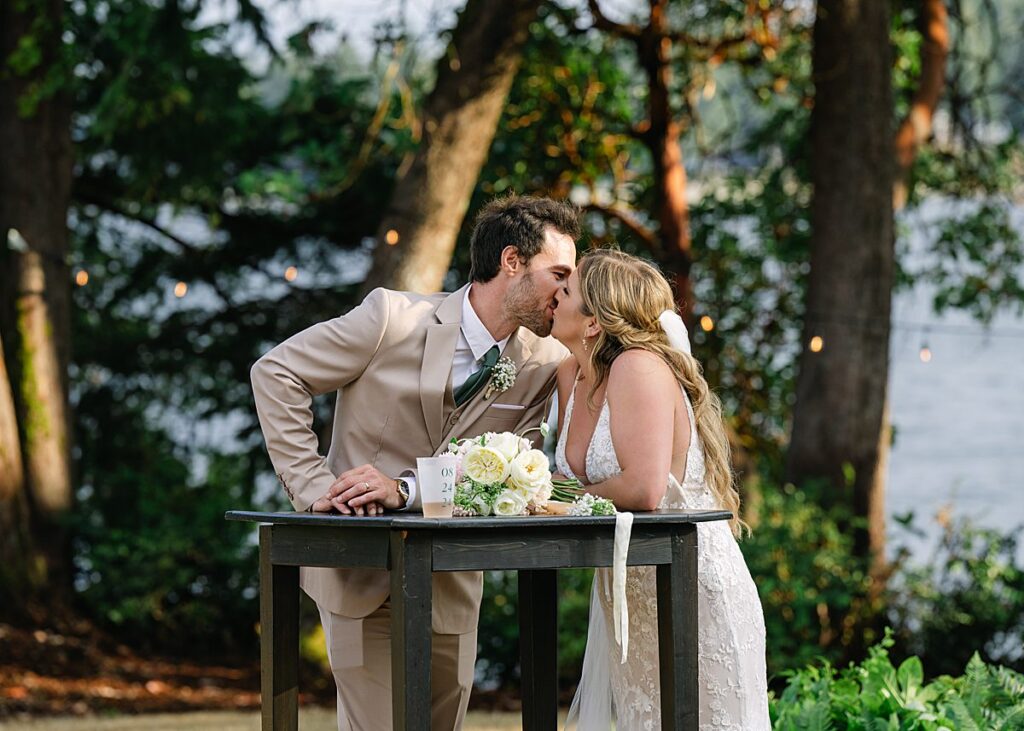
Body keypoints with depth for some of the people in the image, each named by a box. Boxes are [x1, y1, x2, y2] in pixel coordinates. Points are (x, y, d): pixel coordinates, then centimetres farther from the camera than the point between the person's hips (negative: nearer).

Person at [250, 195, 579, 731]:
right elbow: (276, 373, -8)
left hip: (450, 586, 4)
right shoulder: (393, 319, -13)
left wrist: (407, 489, -25)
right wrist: (312, 486, -15)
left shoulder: (546, 366, -4)